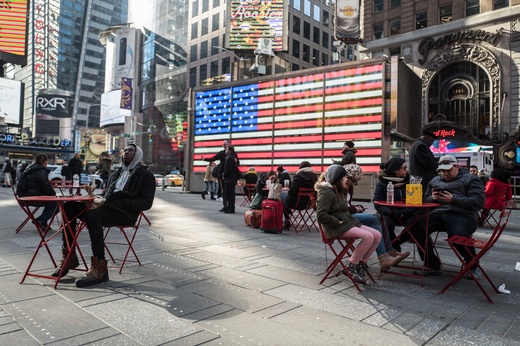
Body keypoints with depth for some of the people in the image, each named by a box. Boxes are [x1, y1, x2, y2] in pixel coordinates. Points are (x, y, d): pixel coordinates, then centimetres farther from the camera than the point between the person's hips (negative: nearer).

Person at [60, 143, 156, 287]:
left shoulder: (146, 175, 6)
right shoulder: (117, 173, 28)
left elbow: (146, 203, -4)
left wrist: (123, 204, -16)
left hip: (126, 213, -7)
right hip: (107, 207, 7)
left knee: (92, 215, -35)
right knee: (70, 206, -11)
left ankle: (99, 268, -34)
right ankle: (69, 256, -8)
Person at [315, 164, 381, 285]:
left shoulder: (340, 191, 19)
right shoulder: (326, 192, -14)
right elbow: (321, 215, -23)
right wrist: (337, 222, -18)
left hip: (348, 223, 10)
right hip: (335, 228, -10)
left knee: (377, 235, -5)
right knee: (368, 237, -25)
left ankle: (361, 265, 0)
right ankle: (351, 266, -10)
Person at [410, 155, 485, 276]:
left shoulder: (470, 179, 12)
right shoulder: (435, 181, 28)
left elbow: (479, 202, -2)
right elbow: (426, 199, 29)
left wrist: (453, 199, -11)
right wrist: (433, 197, 5)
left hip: (463, 215, -4)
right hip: (439, 213, 5)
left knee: (457, 234, -37)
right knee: (417, 226, -24)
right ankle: (432, 265, -11)